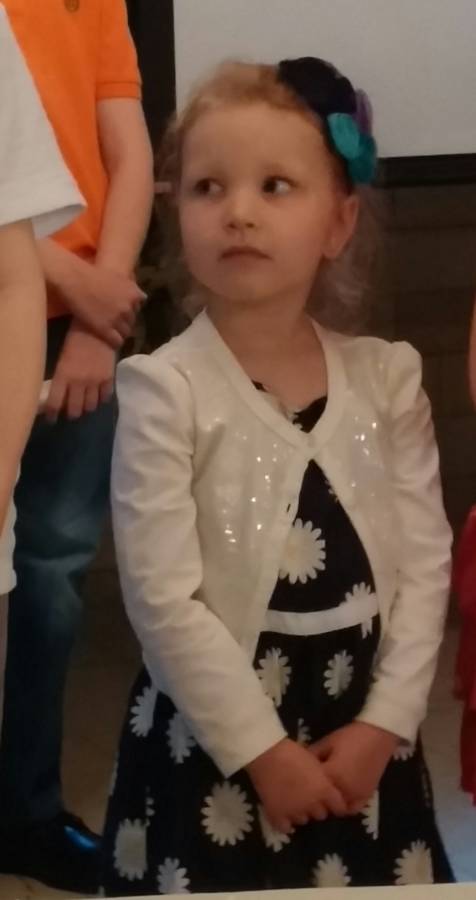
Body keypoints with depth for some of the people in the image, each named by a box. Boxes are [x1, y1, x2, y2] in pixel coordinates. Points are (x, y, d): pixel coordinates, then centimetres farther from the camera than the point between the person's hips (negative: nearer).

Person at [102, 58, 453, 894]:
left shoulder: (386, 377, -1)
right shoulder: (165, 390, -13)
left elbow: (425, 564, 0)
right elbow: (164, 599, -15)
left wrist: (383, 723, -8)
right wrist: (265, 749, -13)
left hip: (361, 743, 4)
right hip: (213, 749, -3)